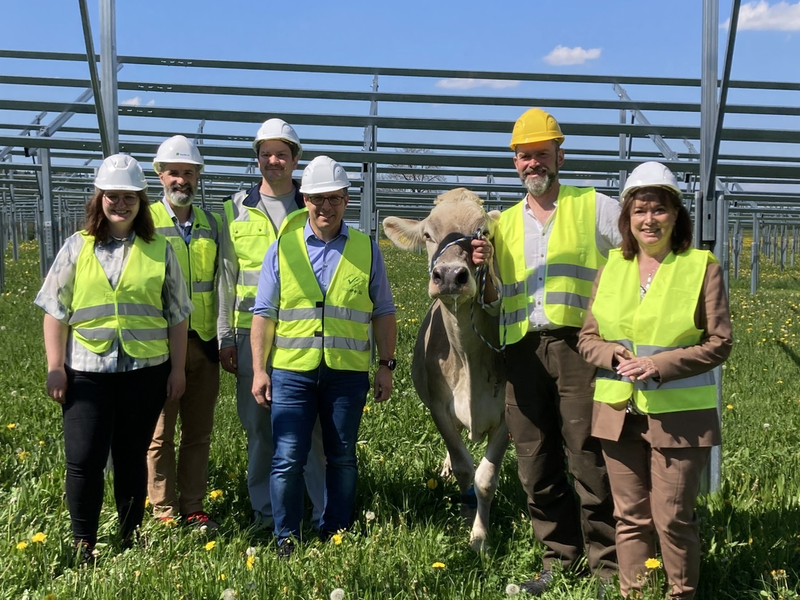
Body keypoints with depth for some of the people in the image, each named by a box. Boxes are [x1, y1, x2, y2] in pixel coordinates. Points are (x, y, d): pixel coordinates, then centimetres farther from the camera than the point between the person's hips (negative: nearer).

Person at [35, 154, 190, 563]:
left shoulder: (159, 250, 5)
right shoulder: (77, 247, 4)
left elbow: (177, 315, 7)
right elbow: (55, 312, 4)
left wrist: (177, 370, 4)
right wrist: (55, 368, -1)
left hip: (145, 371, 0)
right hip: (87, 372, 0)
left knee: (132, 457, 11)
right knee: (83, 460, -1)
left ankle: (131, 537, 25)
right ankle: (83, 544, 15)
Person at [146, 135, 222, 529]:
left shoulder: (211, 224, 11)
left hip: (204, 342, 4)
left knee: (199, 431, 9)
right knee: (161, 432, 4)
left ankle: (193, 509, 20)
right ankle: (165, 513, 15)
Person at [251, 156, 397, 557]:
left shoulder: (366, 249, 7)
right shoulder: (282, 248, 6)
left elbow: (383, 313, 10)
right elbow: (264, 314, 5)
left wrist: (386, 365, 5)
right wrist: (259, 369, 0)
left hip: (348, 372, 1)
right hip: (291, 371, 0)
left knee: (342, 457, 10)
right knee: (288, 459, -1)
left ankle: (337, 535, 25)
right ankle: (286, 538, 14)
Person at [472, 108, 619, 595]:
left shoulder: (596, 208, 7)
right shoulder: (503, 224, 19)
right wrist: (481, 271, 1)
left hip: (578, 345, -4)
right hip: (523, 352, 4)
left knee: (589, 459, -5)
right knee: (537, 464, 7)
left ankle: (608, 565, 7)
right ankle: (559, 557, 22)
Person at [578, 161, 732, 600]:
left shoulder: (702, 267, -2)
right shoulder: (612, 267, 8)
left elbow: (718, 343, -5)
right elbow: (588, 339, 10)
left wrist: (660, 365, -17)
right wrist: (616, 357, -11)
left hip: (679, 415, -3)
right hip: (619, 412, 4)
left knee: (674, 518, 0)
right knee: (630, 517, 10)